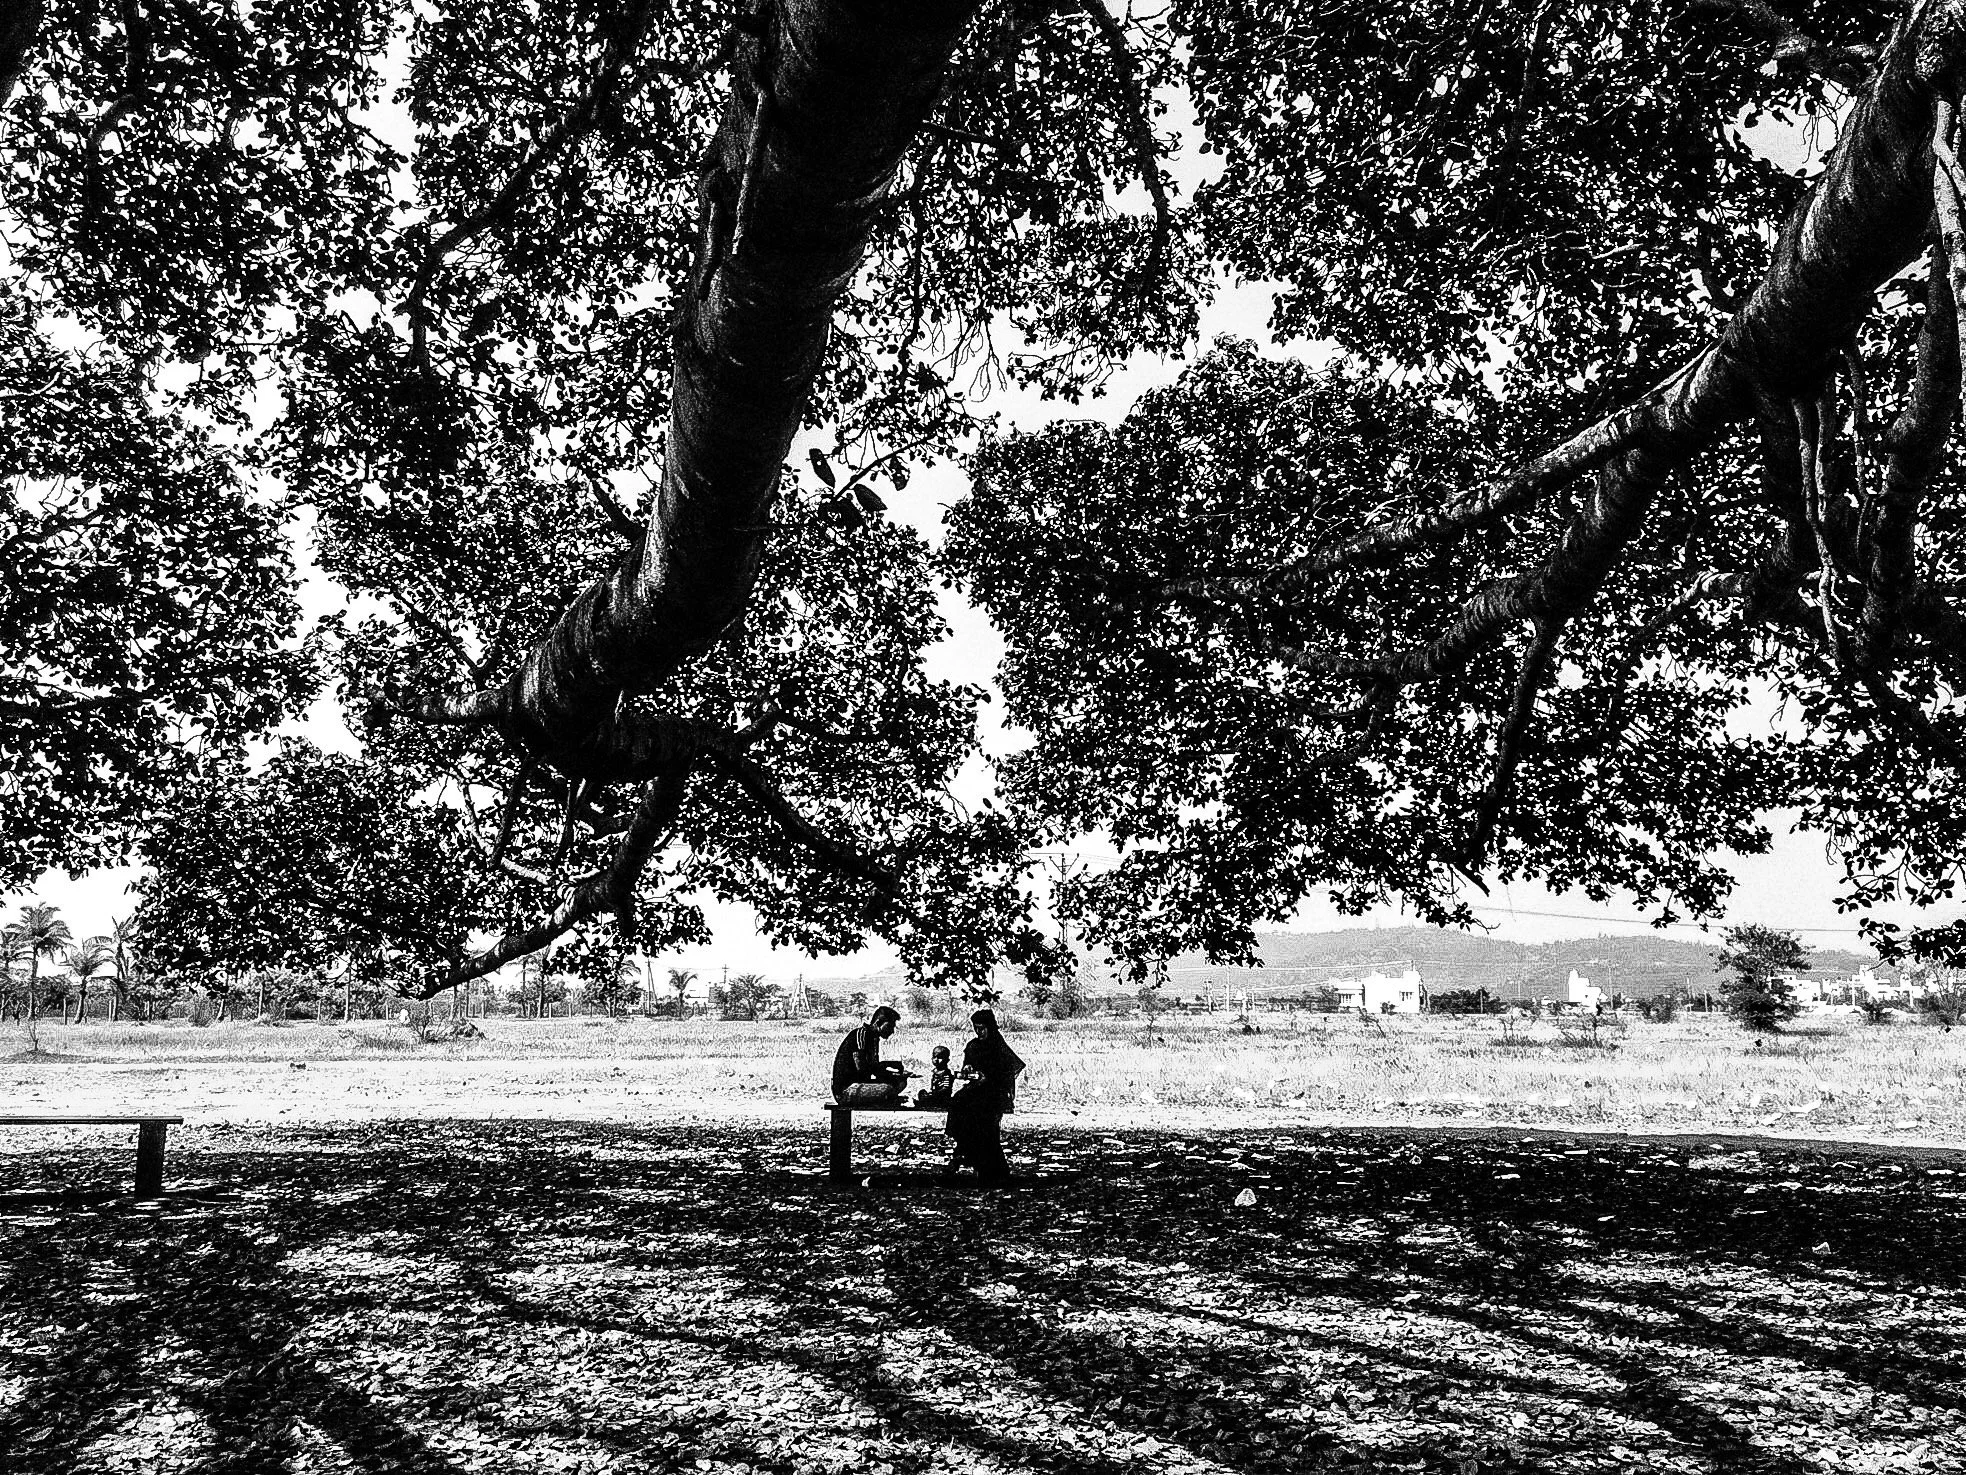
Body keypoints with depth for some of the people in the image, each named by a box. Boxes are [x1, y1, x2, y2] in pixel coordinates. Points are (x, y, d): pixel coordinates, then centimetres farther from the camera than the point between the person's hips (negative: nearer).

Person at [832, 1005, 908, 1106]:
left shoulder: (874, 1038, 15)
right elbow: (861, 1068, -23)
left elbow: (875, 1069, 16)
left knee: (901, 1082, 4)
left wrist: (898, 1074, 0)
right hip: (845, 1091, -10)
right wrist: (888, 1064, -15)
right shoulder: (861, 1034, -13)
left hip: (859, 1084, 10)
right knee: (888, 1090, -29)